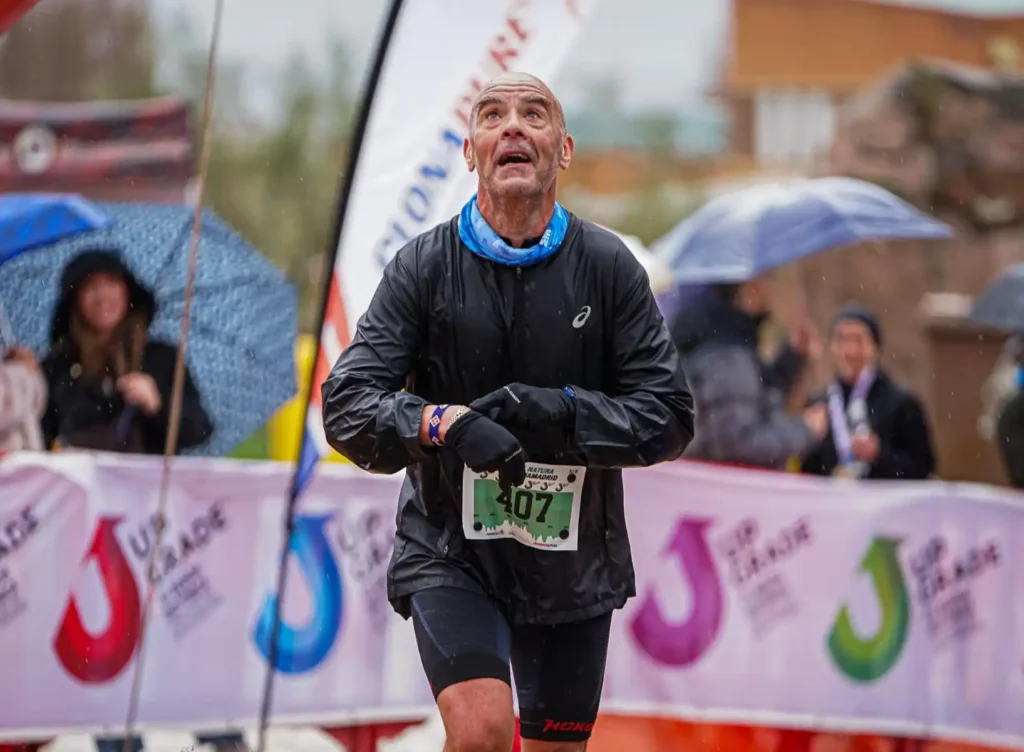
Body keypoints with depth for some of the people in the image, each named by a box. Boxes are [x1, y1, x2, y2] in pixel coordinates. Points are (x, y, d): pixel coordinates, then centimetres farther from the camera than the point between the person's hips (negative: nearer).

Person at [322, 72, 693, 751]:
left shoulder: (608, 267, -2)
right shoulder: (423, 267, -4)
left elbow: (670, 415, -3)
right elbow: (347, 405, -10)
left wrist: (564, 413, -20)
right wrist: (447, 423, -28)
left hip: (575, 561, 2)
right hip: (450, 551, -2)